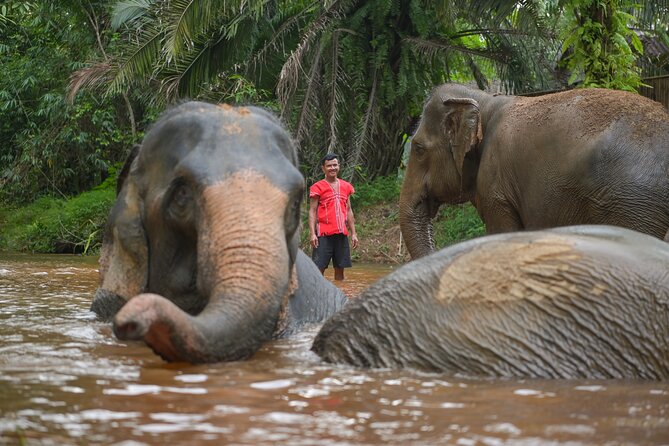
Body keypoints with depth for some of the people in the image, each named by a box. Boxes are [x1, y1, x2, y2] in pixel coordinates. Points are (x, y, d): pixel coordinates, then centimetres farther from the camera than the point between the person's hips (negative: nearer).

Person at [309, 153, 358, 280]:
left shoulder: (346, 186, 14)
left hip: (341, 234, 5)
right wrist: (312, 233, -12)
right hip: (324, 235, -4)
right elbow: (312, 211, -2)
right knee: (319, 268, -8)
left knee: (340, 268, 6)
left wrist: (353, 233, 14)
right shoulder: (318, 187, 0)